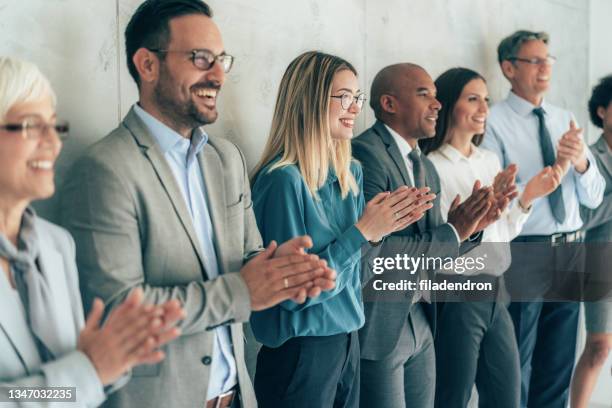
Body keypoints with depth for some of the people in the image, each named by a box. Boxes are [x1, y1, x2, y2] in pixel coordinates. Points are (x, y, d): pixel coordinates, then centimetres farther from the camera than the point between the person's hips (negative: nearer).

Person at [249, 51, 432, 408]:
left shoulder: (352, 172, 4)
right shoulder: (284, 179, -19)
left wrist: (383, 227, -6)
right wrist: (362, 232, -20)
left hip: (347, 338, 7)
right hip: (300, 352, -7)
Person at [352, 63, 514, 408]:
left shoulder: (427, 168, 13)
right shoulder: (364, 153, -15)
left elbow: (432, 251, 15)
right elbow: (377, 252, -21)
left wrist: (472, 227, -2)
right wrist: (453, 232, -16)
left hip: (420, 324, 8)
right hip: (378, 326, -8)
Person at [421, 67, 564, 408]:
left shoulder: (491, 160, 10)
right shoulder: (431, 167, -13)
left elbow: (503, 235, 15)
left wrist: (528, 197, 1)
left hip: (496, 294, 7)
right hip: (455, 298, -7)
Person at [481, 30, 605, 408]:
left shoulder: (565, 119, 9)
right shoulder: (494, 123, -9)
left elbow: (593, 197, 6)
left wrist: (581, 163, -14)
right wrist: (553, 170, -22)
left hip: (570, 252, 6)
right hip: (523, 255, -6)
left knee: (558, 368, 17)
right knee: (514, 370, 7)